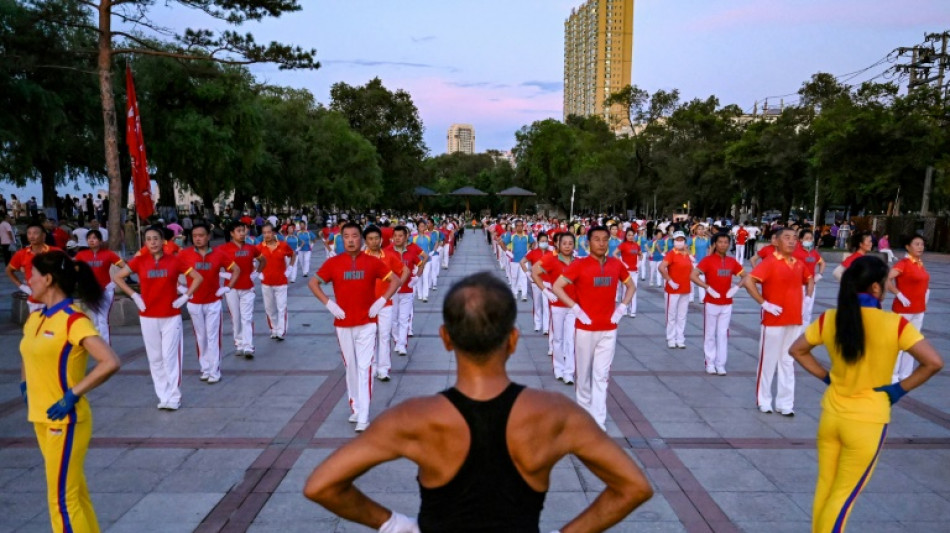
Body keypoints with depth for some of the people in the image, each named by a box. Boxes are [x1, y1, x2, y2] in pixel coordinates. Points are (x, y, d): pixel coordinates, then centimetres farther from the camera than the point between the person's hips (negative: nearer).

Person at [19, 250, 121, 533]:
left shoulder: (73, 320, -18)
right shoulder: (35, 318, 7)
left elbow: (111, 362, -28)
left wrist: (73, 395, -24)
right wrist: (25, 383, 14)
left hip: (64, 421, -8)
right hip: (42, 420, 8)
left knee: (62, 499, -1)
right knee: (74, 491, 18)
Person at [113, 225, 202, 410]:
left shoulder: (174, 260, -3)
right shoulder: (139, 261, 0)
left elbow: (198, 278, 2)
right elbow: (117, 277, 8)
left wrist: (185, 297, -5)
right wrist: (134, 296, 0)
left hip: (171, 316, -2)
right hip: (148, 317, 2)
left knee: (170, 356, -3)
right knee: (155, 358, 8)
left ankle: (174, 397, 5)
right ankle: (163, 396, 18)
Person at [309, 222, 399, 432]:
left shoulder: (372, 262, -3)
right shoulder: (333, 262, -1)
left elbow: (395, 280, 3)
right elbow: (313, 283, 7)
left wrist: (381, 301, -9)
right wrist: (328, 303, -5)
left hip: (367, 323, -2)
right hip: (343, 324, 2)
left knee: (365, 368, -5)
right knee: (350, 367, 12)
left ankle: (364, 417, -3)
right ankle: (356, 408, 27)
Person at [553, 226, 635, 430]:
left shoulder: (616, 264, 3)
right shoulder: (579, 265, -9)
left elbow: (631, 286, 17)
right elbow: (556, 287, -12)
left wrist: (621, 308, 3)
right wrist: (576, 309, -16)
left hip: (609, 329, 2)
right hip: (585, 328, -2)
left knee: (601, 376, 3)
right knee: (584, 373, 12)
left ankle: (598, 423, 7)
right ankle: (584, 409, 33)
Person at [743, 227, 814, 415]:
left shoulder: (799, 264, 7)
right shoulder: (770, 262, -13)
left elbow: (809, 280, 28)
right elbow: (748, 282, -25)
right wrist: (764, 303, -21)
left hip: (794, 320, 6)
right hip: (774, 320, -6)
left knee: (788, 362, 12)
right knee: (768, 361, 4)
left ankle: (785, 403, 21)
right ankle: (763, 400, 19)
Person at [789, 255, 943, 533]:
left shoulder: (829, 319, -5)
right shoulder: (895, 324, -16)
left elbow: (797, 350, 5)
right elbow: (934, 362, -19)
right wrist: (900, 388, -7)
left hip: (831, 414, 4)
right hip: (867, 422, -3)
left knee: (824, 487, 19)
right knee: (843, 496, 10)